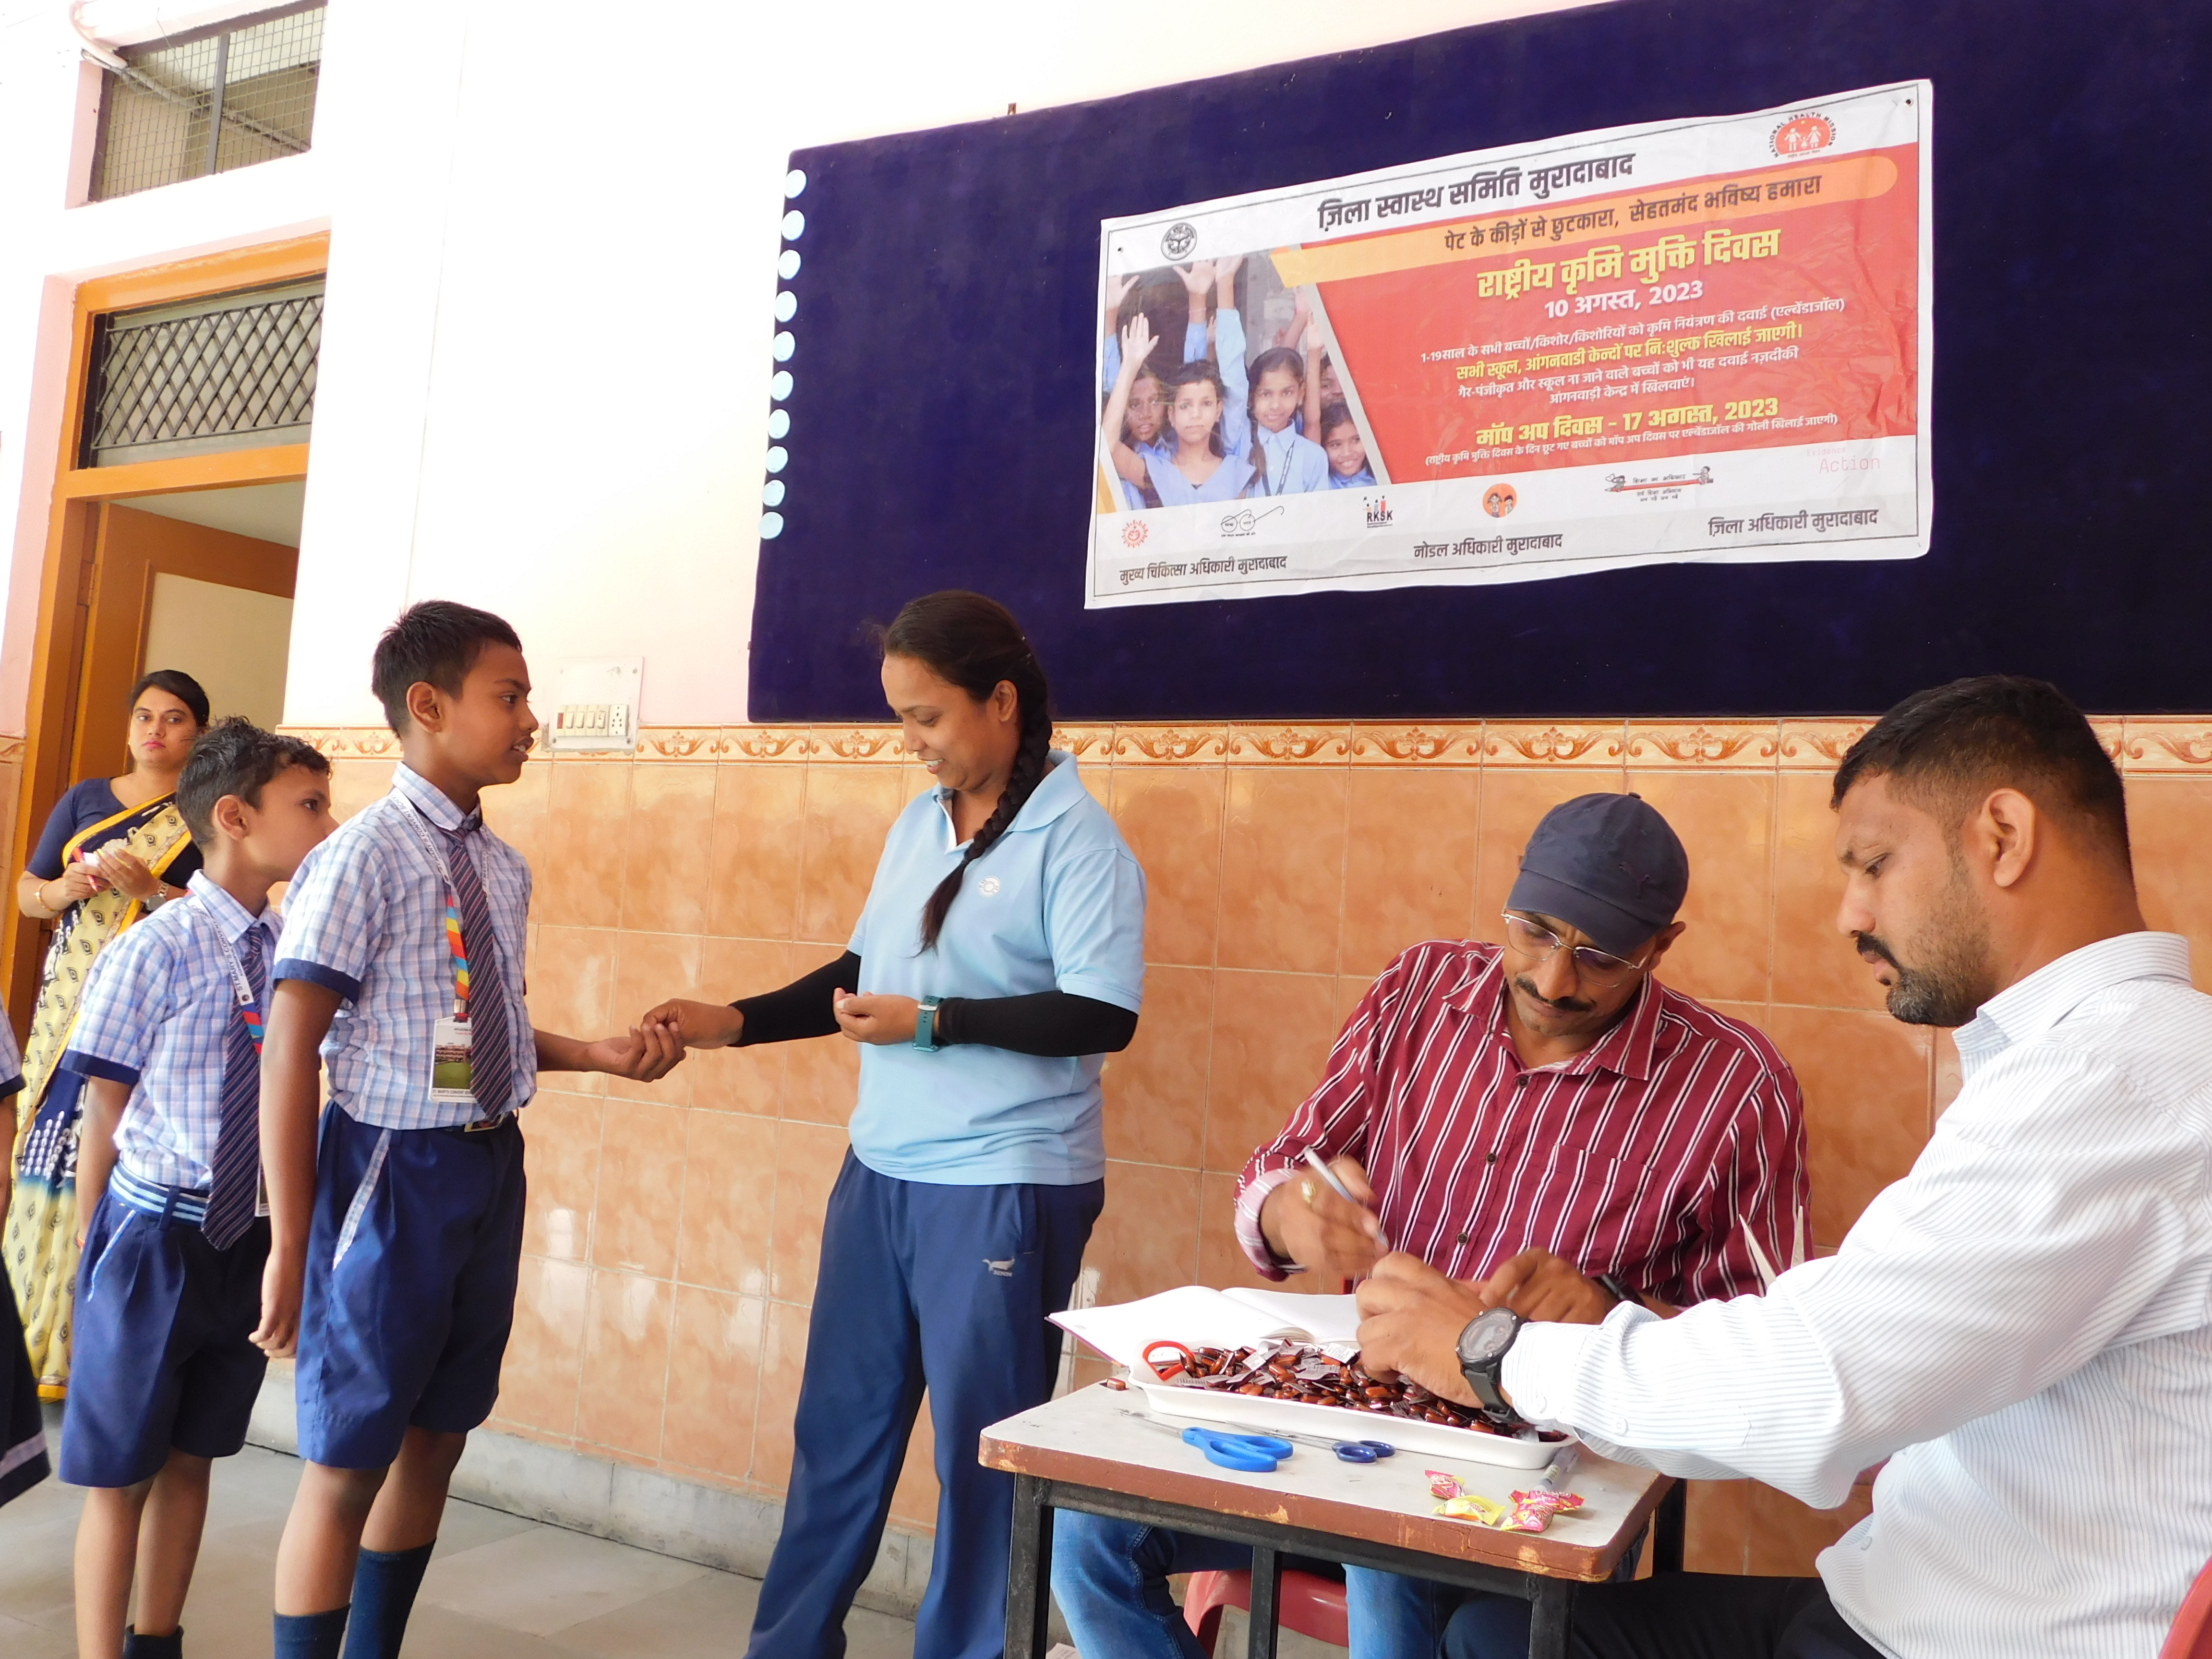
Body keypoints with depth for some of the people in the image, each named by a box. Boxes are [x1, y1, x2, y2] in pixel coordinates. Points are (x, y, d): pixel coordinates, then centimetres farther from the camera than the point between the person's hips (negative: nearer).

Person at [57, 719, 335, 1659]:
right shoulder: (153, 953, -15)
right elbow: (104, 1120, -8)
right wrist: (98, 1253, -2)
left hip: (243, 1243, 5)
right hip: (154, 1237, -5)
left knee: (191, 1459, 20)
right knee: (119, 1476, 8)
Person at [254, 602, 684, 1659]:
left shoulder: (504, 870, 5)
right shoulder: (361, 858, -17)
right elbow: (290, 1056, -16)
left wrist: (602, 1054, 1)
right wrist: (291, 1247, -15)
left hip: (492, 1167, 7)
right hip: (396, 1172, -7)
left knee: (437, 1441, 20)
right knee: (347, 1465, 6)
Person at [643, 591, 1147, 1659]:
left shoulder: (1077, 839, -13)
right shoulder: (918, 822, 8)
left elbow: (1102, 1016, -19)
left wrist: (933, 1022, -20)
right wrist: (732, 1022, 7)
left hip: (1005, 1190, -7)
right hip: (878, 1172, 7)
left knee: (981, 1446, 8)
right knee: (838, 1424, 18)